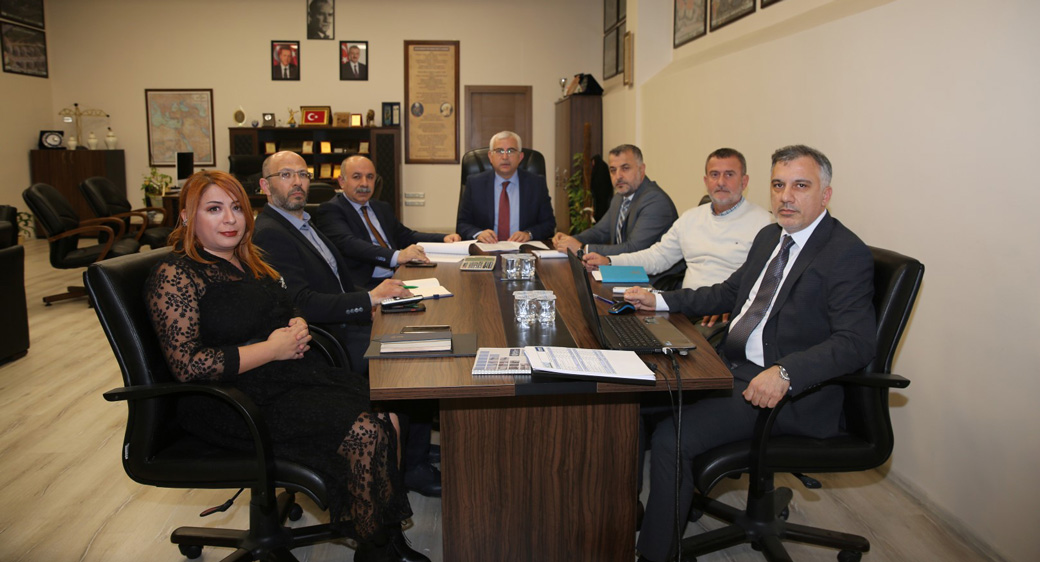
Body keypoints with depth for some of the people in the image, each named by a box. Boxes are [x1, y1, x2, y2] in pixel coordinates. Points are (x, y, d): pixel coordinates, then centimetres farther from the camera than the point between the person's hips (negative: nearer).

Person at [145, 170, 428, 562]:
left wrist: (298, 327, 2)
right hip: (236, 401, -8)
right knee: (363, 431, -24)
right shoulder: (175, 275, -10)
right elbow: (187, 365, -18)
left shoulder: (247, 261, 15)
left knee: (387, 413, -15)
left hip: (293, 375, 8)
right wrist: (272, 349, -17)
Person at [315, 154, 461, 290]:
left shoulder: (382, 208, 25)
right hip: (364, 287, -8)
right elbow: (348, 244, -18)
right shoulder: (330, 210, -1)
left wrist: (444, 239, 8)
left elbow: (405, 236, 27)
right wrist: (397, 256, -31)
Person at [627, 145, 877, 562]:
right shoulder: (769, 237, 14)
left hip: (790, 392, -8)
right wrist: (660, 300, 15)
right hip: (732, 366, 9)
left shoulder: (847, 254, -13)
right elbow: (729, 293, 24)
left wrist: (784, 373, -37)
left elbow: (856, 342, -24)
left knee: (670, 437, -23)